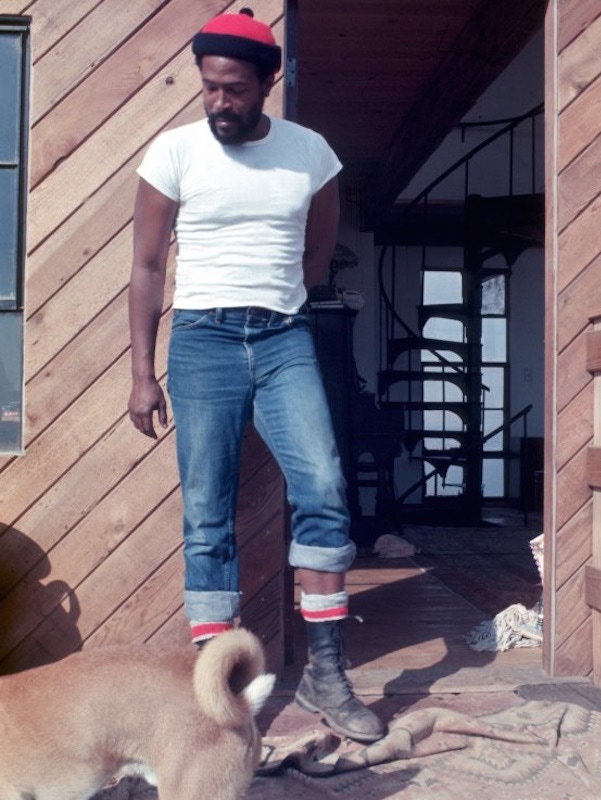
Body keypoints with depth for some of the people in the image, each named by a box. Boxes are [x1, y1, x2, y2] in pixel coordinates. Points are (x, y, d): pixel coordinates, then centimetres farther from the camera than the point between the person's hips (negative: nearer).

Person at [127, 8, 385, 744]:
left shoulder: (311, 153, 5)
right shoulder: (173, 151, 0)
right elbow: (148, 267, 2)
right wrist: (143, 373, -1)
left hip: (285, 339, 2)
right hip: (201, 340, -1)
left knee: (322, 490, -12)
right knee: (207, 516, 0)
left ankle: (326, 674, 1)